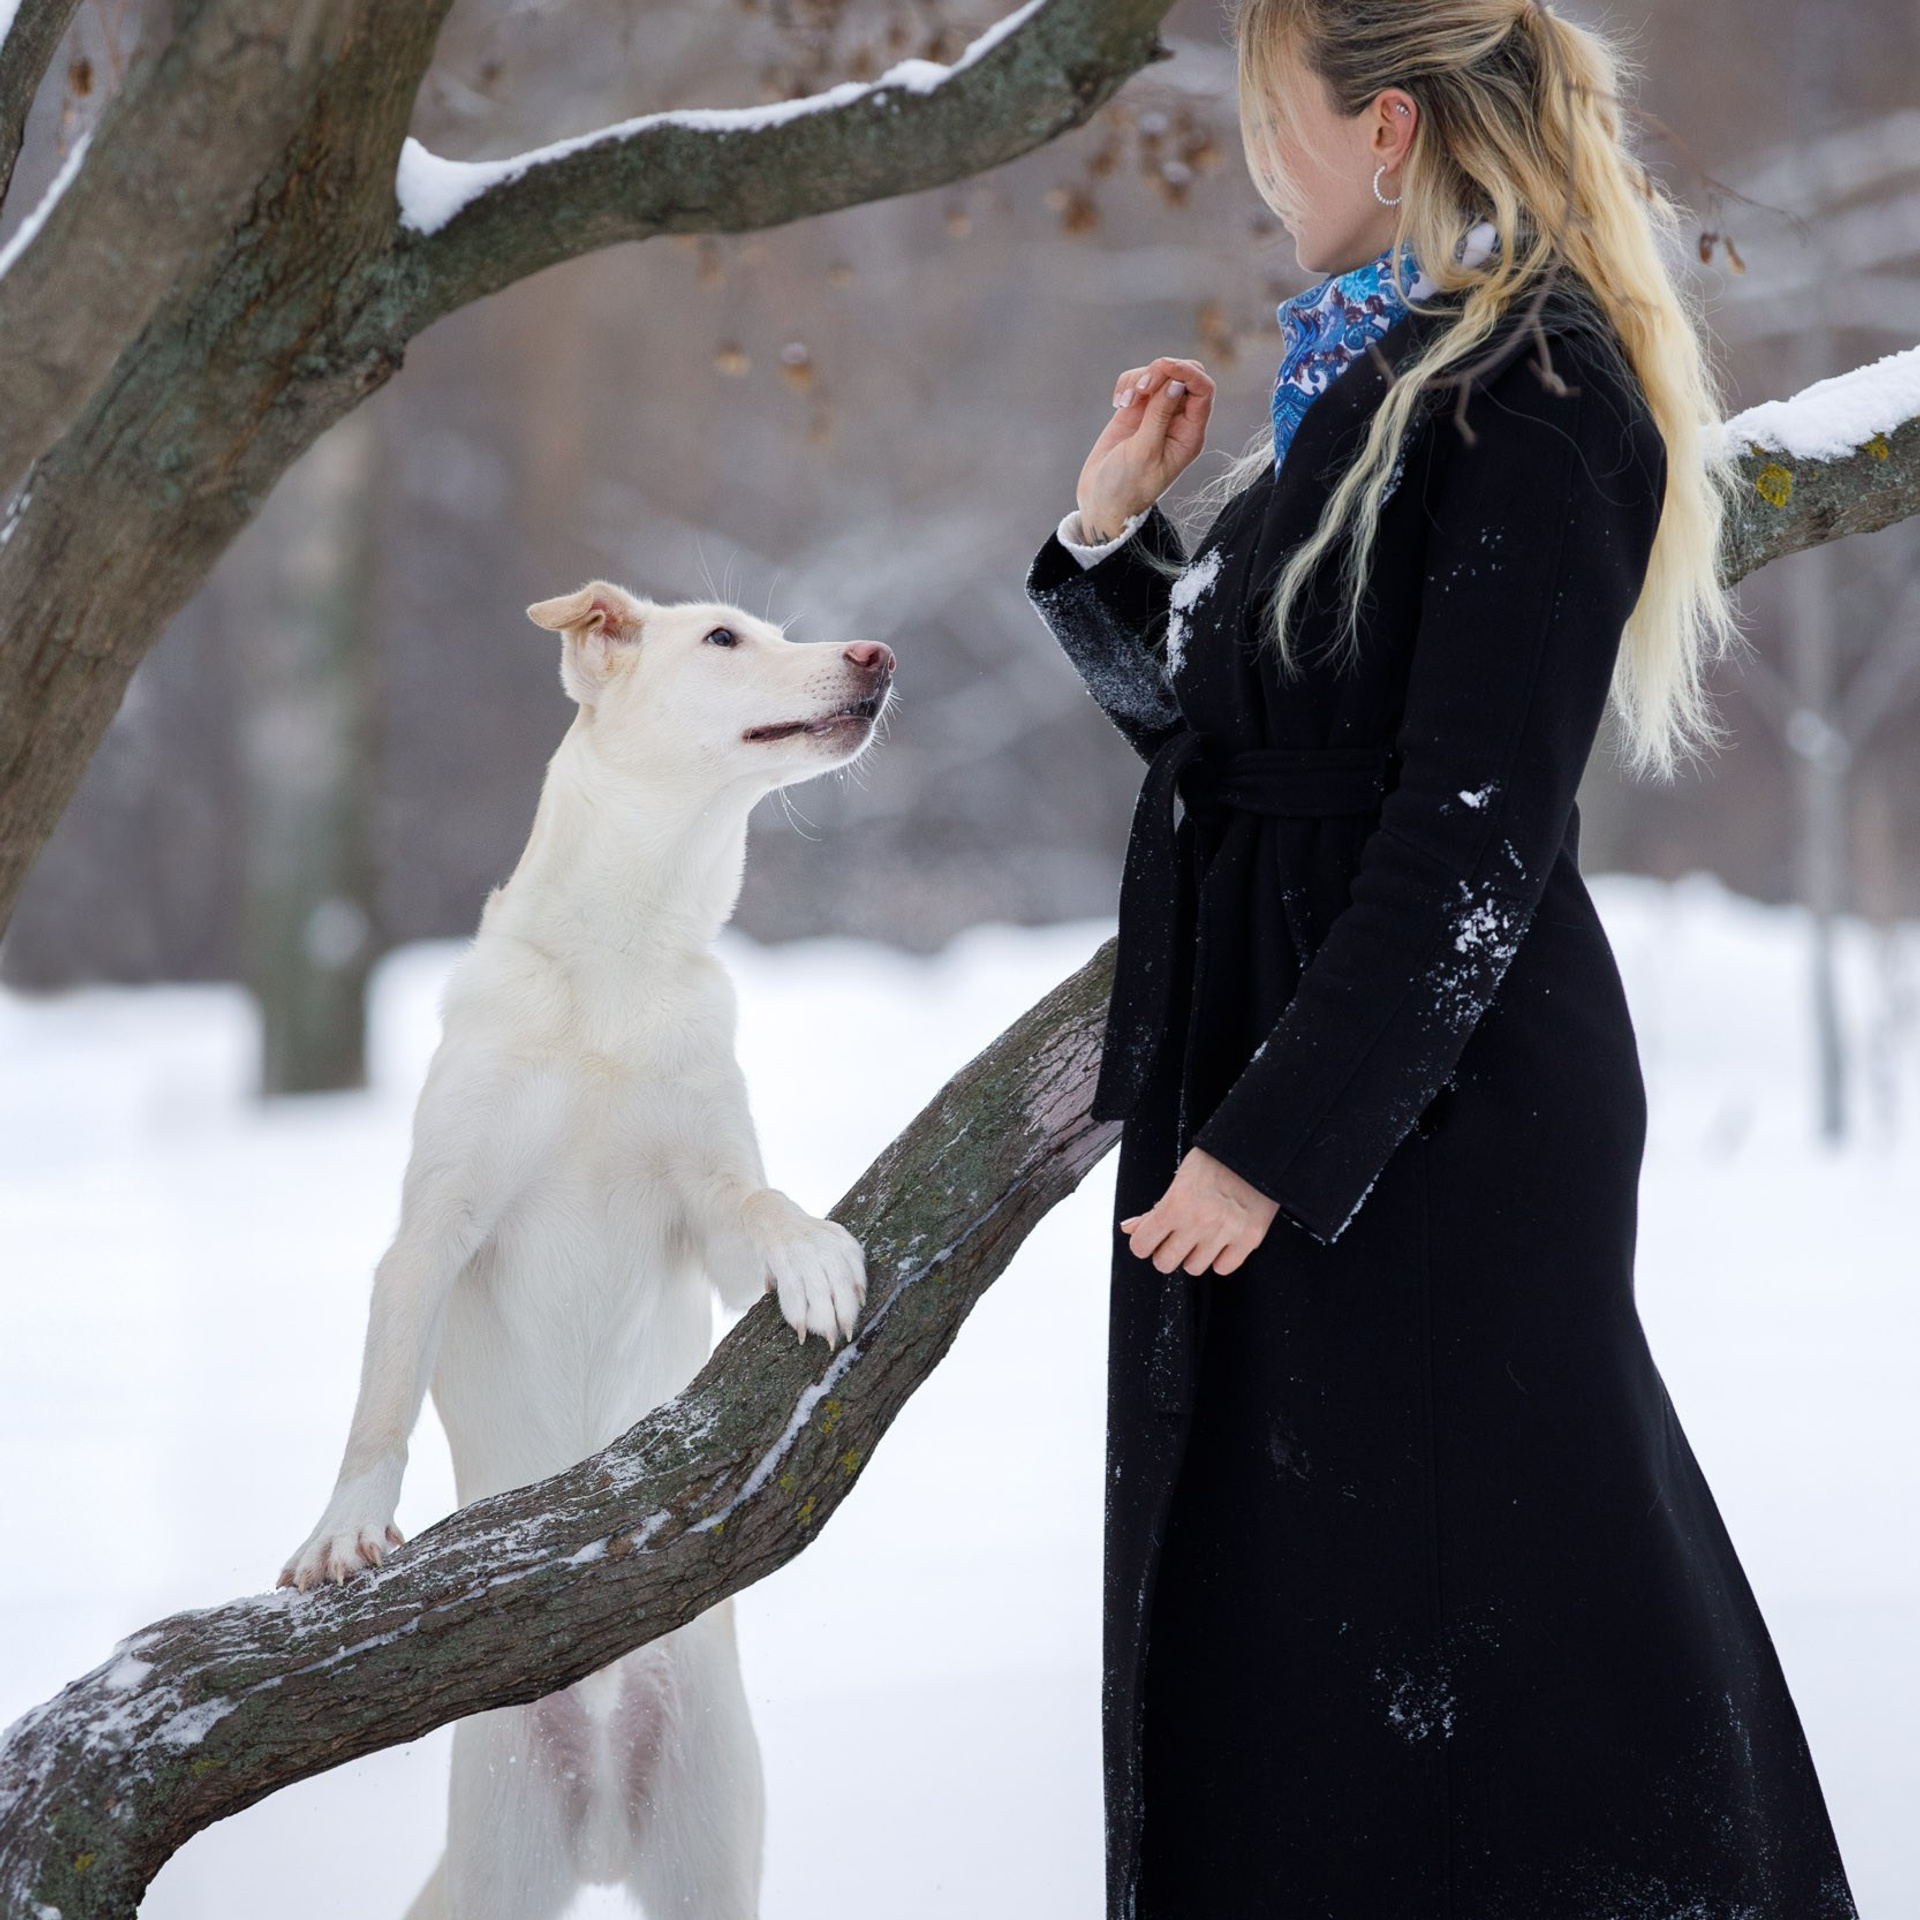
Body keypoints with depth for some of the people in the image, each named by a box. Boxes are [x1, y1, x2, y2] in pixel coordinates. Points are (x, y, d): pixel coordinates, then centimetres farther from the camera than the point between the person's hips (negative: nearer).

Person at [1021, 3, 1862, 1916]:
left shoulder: (1527, 396, -15)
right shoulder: (1369, 374, 14)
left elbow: (1469, 834, -21)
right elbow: (1216, 718, 21)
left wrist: (1271, 1138, -22)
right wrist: (1110, 532, 7)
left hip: (1434, 1112, -9)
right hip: (1271, 1067, 9)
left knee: (1429, 1631, -3)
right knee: (1262, 1601, 14)